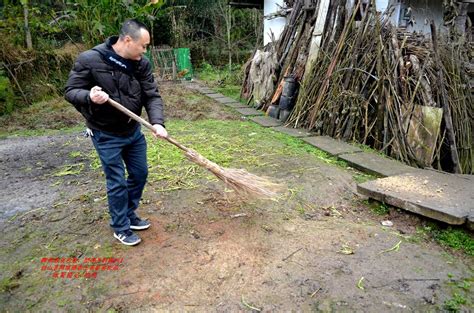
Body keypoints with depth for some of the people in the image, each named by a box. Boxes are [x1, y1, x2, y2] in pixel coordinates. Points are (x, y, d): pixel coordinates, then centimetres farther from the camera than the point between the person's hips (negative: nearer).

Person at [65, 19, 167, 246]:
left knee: (140, 174, 15)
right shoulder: (89, 60, -18)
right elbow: (71, 91, -11)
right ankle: (121, 228, 23)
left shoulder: (141, 64, -6)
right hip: (106, 135, -5)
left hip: (133, 130, 6)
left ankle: (129, 215, 38)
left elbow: (152, 96, -8)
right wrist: (89, 97, -34)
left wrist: (157, 122, -26)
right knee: (117, 182, 2)